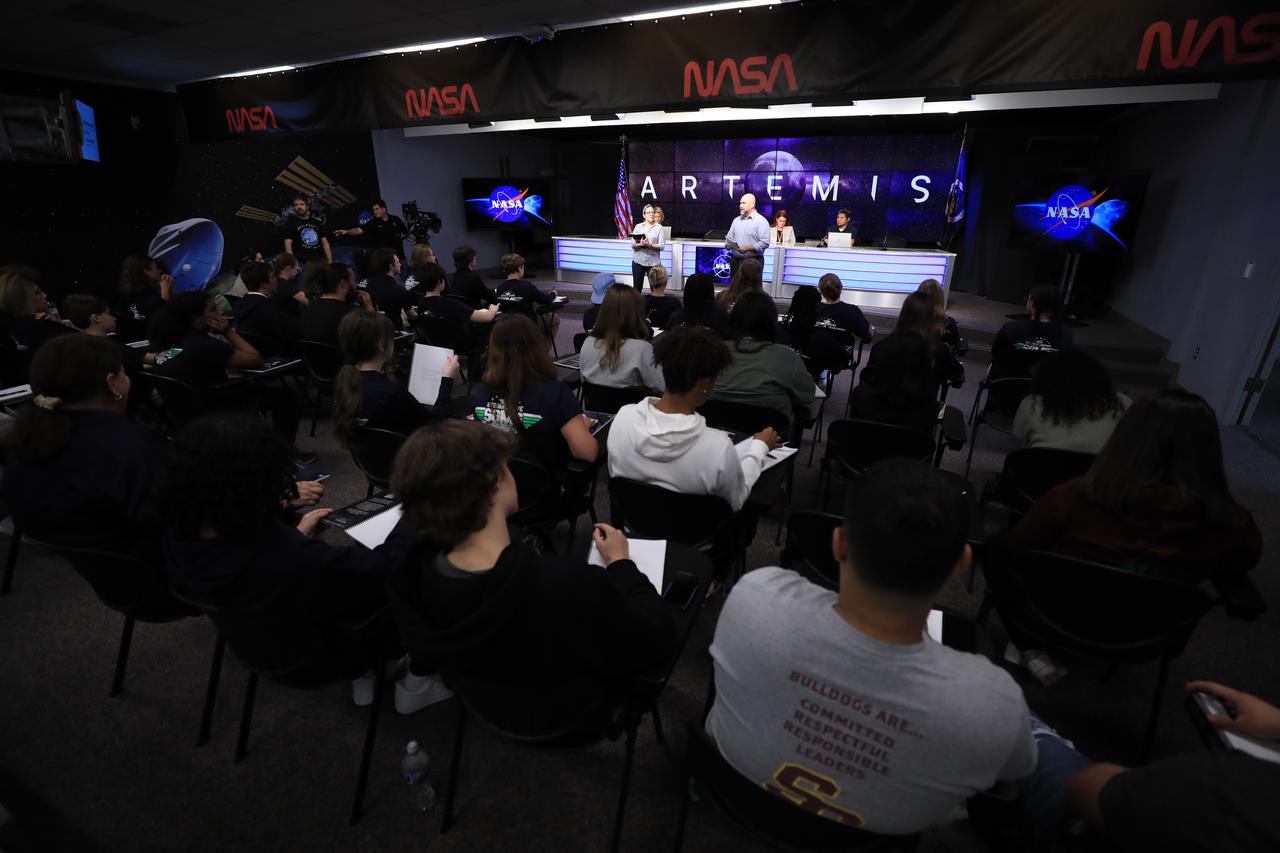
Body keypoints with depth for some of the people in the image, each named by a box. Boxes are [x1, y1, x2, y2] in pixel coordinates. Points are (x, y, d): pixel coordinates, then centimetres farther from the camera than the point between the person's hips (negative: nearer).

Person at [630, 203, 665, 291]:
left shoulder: (659, 227, 2)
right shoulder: (638, 226, 8)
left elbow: (661, 246, -6)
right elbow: (632, 245, 2)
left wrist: (649, 245, -21)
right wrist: (640, 244, -18)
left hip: (653, 262, -2)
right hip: (638, 261, 2)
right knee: (637, 288, 5)